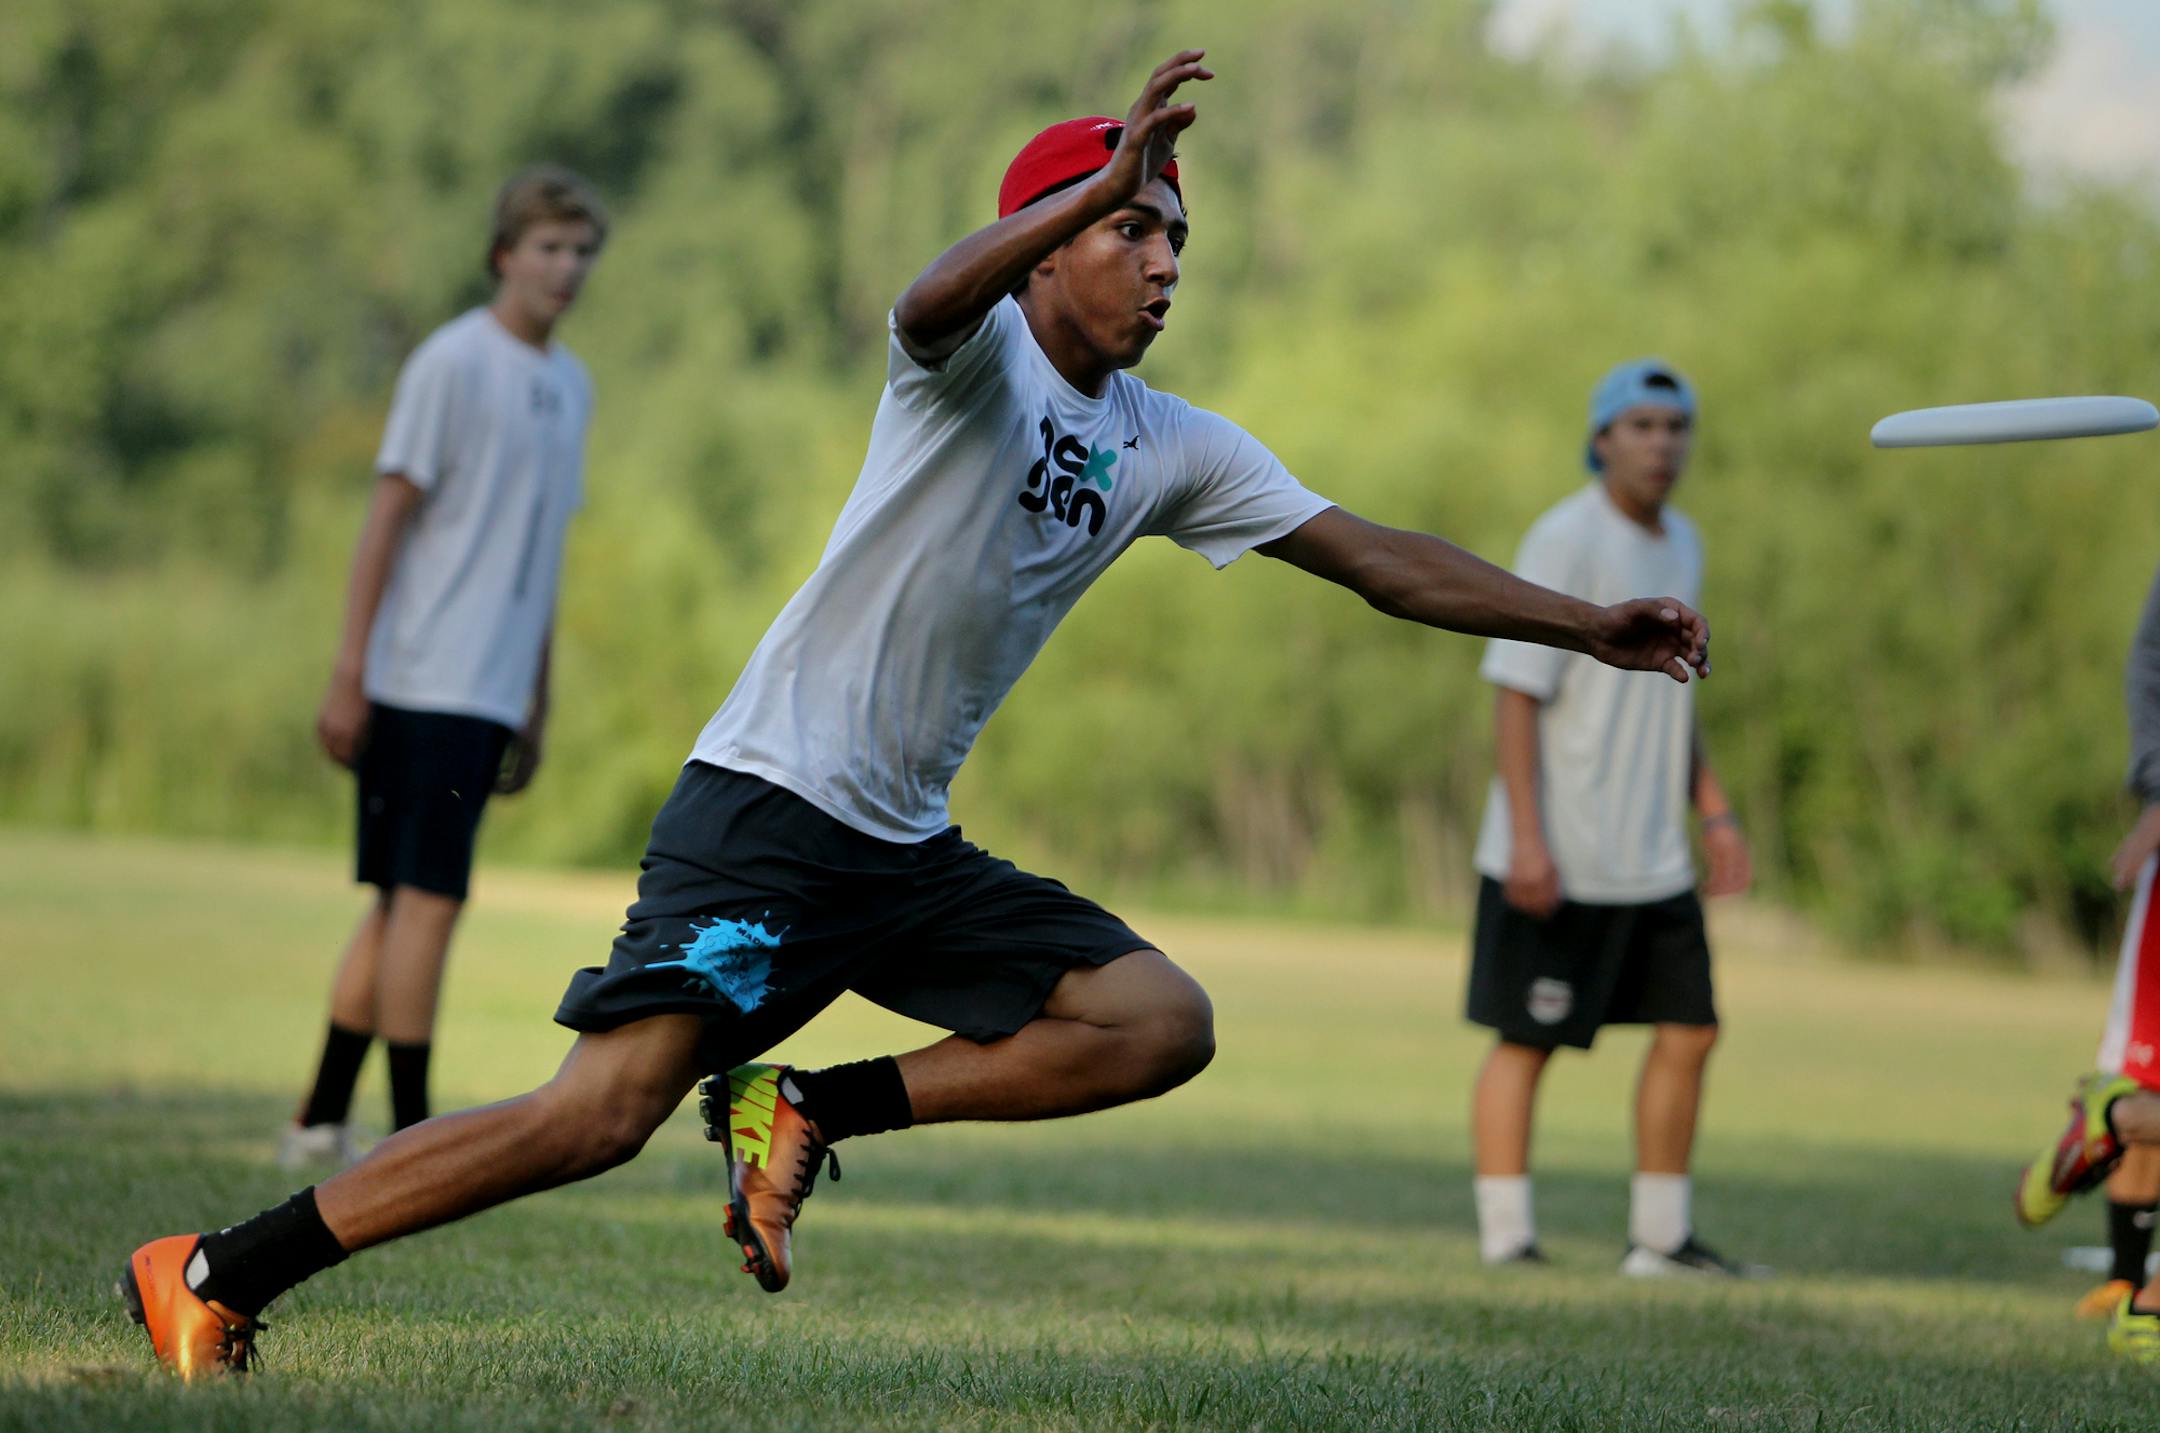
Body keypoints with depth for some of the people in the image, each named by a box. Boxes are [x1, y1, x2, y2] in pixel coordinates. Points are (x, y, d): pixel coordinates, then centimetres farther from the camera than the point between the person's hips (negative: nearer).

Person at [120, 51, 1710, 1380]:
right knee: (609, 1108, -19)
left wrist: (1596, 628, 11)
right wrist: (1103, 184, -45)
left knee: (1162, 1024, -6)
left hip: (909, 848, 7)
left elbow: (1384, 561, 16)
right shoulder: (984, 357, -7)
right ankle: (215, 1278, -12)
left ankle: (807, 1113, -1)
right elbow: (931, 303, -32)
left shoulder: (1175, 450, 13)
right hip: (770, 802, -7)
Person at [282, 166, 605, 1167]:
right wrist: (348, 676, -13)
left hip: (491, 696, 8)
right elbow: (387, 515, -9)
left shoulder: (571, 386, 16)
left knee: (403, 901, 9)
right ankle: (411, 1141, -6)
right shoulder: (453, 363, -7)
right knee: (426, 898, -9)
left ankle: (322, 1123, 14)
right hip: (426, 684, -8)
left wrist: (538, 703, 20)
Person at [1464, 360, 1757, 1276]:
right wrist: (1527, 839, -21)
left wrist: (1713, 811, 19)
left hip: (1653, 859, 8)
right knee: (1527, 1040, -2)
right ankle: (1506, 1236, 2)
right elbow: (1515, 692, -16)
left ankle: (1660, 1236, 14)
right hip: (1558, 860, -8)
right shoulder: (1565, 541, -12)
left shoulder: (1680, 543, 14)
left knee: (1688, 1032, 6)